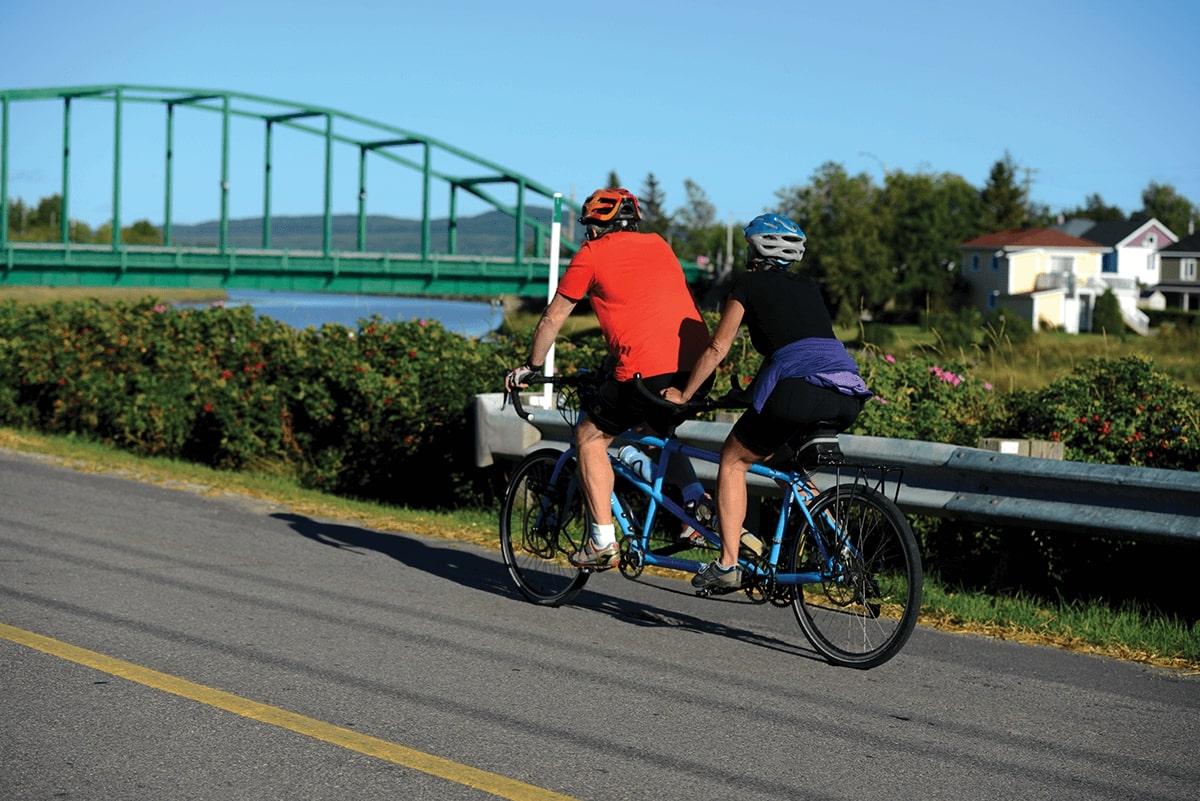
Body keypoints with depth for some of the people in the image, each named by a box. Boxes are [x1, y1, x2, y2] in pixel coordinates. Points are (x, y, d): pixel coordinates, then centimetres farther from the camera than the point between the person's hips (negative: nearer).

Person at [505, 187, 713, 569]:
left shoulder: (592, 254, 8)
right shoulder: (659, 245, 24)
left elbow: (553, 318, 16)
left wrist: (530, 367, 30)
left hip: (649, 370, -6)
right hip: (699, 366, 6)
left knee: (591, 436, 13)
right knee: (657, 429, 32)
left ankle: (603, 541, 6)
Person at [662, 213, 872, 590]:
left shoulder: (748, 284, 13)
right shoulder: (808, 287, 29)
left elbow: (717, 348, 14)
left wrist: (683, 395, 26)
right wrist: (752, 390, 50)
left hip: (799, 389, -6)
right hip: (848, 396, 6)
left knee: (733, 460, 13)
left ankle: (727, 565, 3)